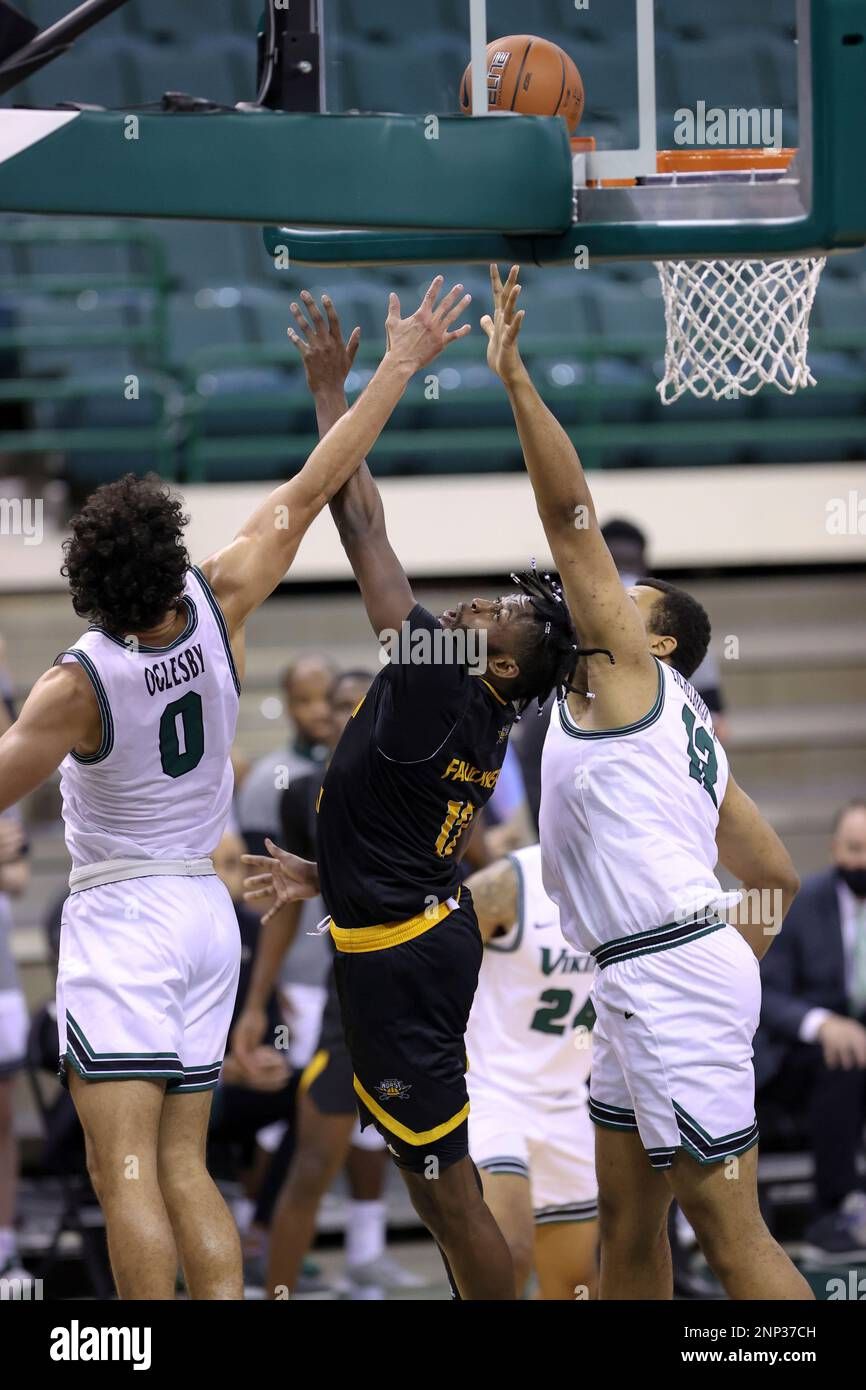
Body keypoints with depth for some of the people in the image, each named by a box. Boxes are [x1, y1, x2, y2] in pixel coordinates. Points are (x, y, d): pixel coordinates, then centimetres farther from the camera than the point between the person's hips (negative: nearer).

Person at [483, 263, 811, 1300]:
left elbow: (571, 512, -10)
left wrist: (513, 377, -13)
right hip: (642, 980, 10)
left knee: (729, 1232, -11)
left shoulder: (626, 666, 0)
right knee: (627, 1219, 14)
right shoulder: (679, 726, 24)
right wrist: (732, 972, 21)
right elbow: (776, 874, 24)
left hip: (670, 974, -10)